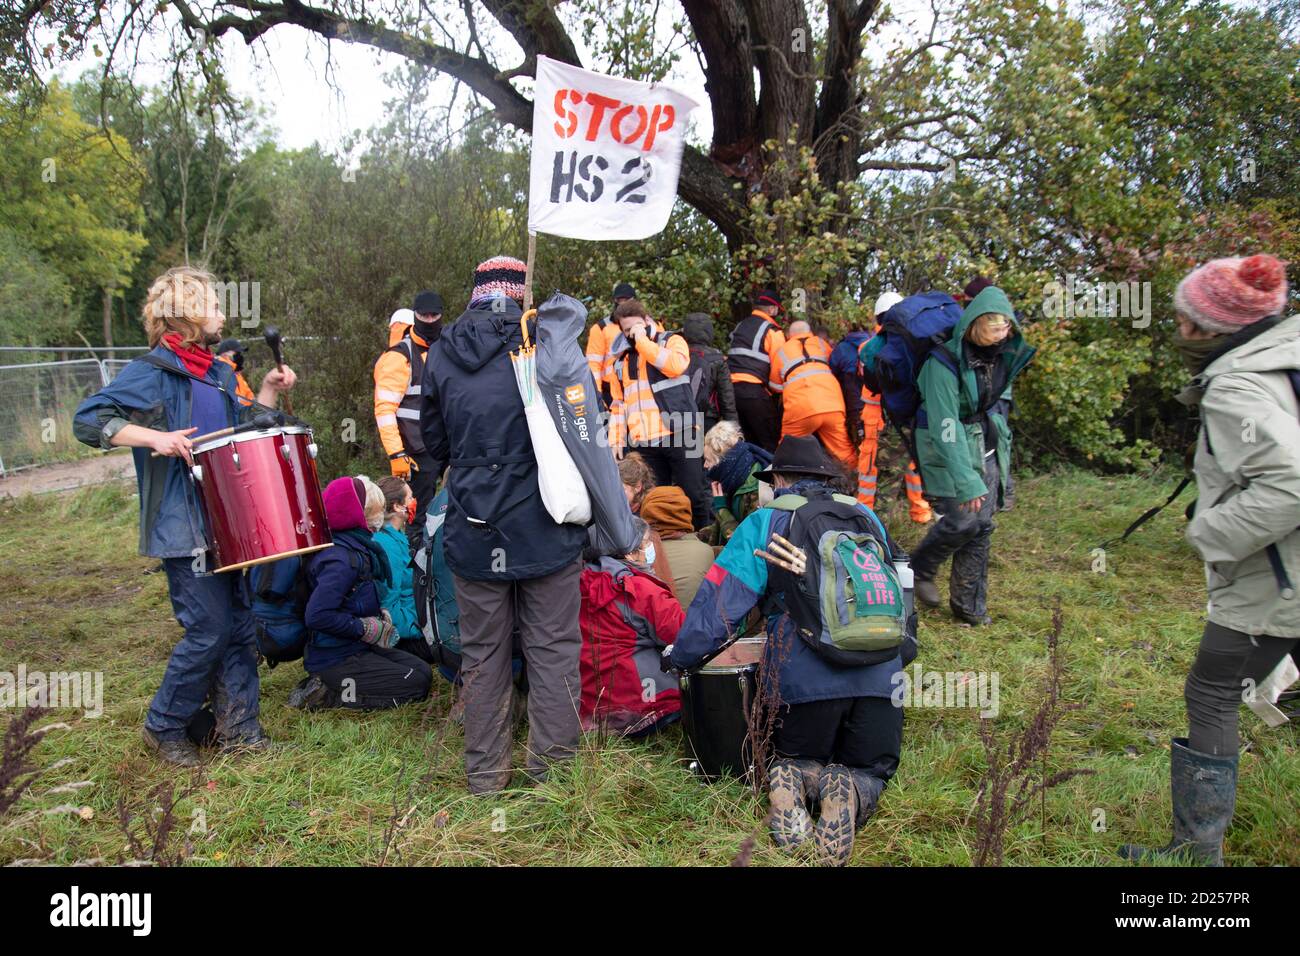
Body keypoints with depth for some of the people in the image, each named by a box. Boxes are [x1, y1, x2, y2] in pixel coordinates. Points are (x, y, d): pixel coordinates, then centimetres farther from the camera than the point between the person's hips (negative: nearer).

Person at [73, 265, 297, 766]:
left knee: (241, 625, 9)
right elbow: (87, 420, -15)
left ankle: (238, 726, 21)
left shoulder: (220, 373, 14)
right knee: (210, 631, -5)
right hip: (184, 530, -7)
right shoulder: (151, 372, -9)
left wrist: (268, 390, 8)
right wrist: (155, 436, -27)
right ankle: (164, 728, 17)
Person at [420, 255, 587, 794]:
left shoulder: (441, 355, 4)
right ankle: (552, 770, 16)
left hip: (473, 529, 3)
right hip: (545, 528, -3)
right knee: (552, 650, 8)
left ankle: (485, 776, 22)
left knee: (482, 654, 13)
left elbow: (434, 442, 14)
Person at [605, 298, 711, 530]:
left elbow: (676, 365, -17)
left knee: (693, 493, -1)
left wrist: (643, 341, -10)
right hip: (643, 442, 4)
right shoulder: (621, 359, 18)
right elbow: (618, 403, 19)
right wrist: (616, 440, 9)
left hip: (679, 434, -4)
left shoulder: (672, 341, 6)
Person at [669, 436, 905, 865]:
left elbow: (720, 601, -1)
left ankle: (795, 784, -13)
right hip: (879, 675, 2)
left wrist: (682, 657, 11)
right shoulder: (865, 517, 18)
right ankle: (849, 794, -15)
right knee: (869, 773, 21)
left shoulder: (765, 524, 6)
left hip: (805, 679, -2)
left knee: (794, 762, 23)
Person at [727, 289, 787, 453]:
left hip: (732, 386, 7)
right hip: (754, 390, -7)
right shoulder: (772, 331, -3)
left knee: (750, 440, 18)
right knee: (771, 442, -1)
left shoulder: (740, 326, 19)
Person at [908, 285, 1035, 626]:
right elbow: (945, 427, -25)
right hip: (948, 448, -6)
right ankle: (919, 569, 17)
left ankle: (970, 606, 17)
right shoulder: (945, 361, -24)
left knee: (982, 525, 4)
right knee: (961, 520, -13)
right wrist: (967, 482, -26)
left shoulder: (1001, 354, -2)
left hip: (986, 446, 6)